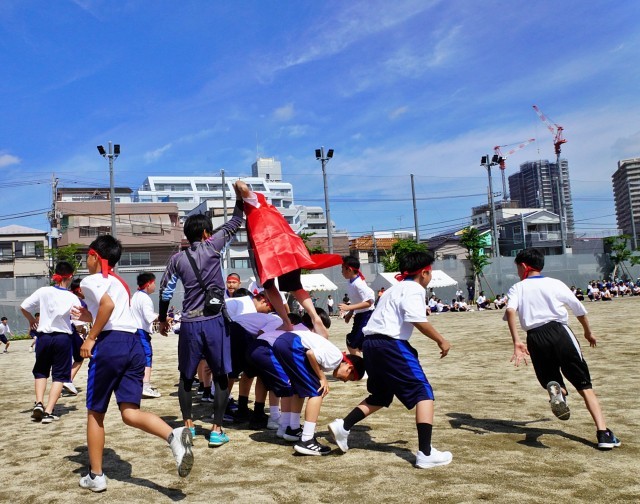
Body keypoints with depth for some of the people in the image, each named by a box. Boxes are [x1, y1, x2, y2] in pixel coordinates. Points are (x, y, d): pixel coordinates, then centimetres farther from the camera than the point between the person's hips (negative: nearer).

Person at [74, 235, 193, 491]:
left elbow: (108, 305, -18)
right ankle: (174, 435, -27)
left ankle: (95, 476, 18)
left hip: (110, 344, -6)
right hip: (134, 344, 6)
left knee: (95, 413, 11)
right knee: (130, 413, 0)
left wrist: (90, 338, -11)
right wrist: (88, 317, 36)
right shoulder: (120, 283, 26)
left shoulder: (90, 280, 2)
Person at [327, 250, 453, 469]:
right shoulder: (414, 289, -3)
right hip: (390, 344, -9)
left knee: (381, 396, 23)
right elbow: (417, 320, -17)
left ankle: (343, 426, 12)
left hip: (370, 343, 9)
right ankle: (425, 454, -8)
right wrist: (440, 340, -8)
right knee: (423, 392, -3)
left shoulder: (396, 288, 25)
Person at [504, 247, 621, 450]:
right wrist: (588, 332, 39)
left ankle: (556, 390, -17)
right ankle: (603, 433, -9)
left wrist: (516, 342, -16)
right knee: (585, 385, 5)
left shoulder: (517, 288, 12)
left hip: (535, 338, 0)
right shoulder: (555, 284, 15)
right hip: (559, 331, 0)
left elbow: (510, 310, -10)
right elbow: (579, 309, 21)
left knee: (551, 380, 20)